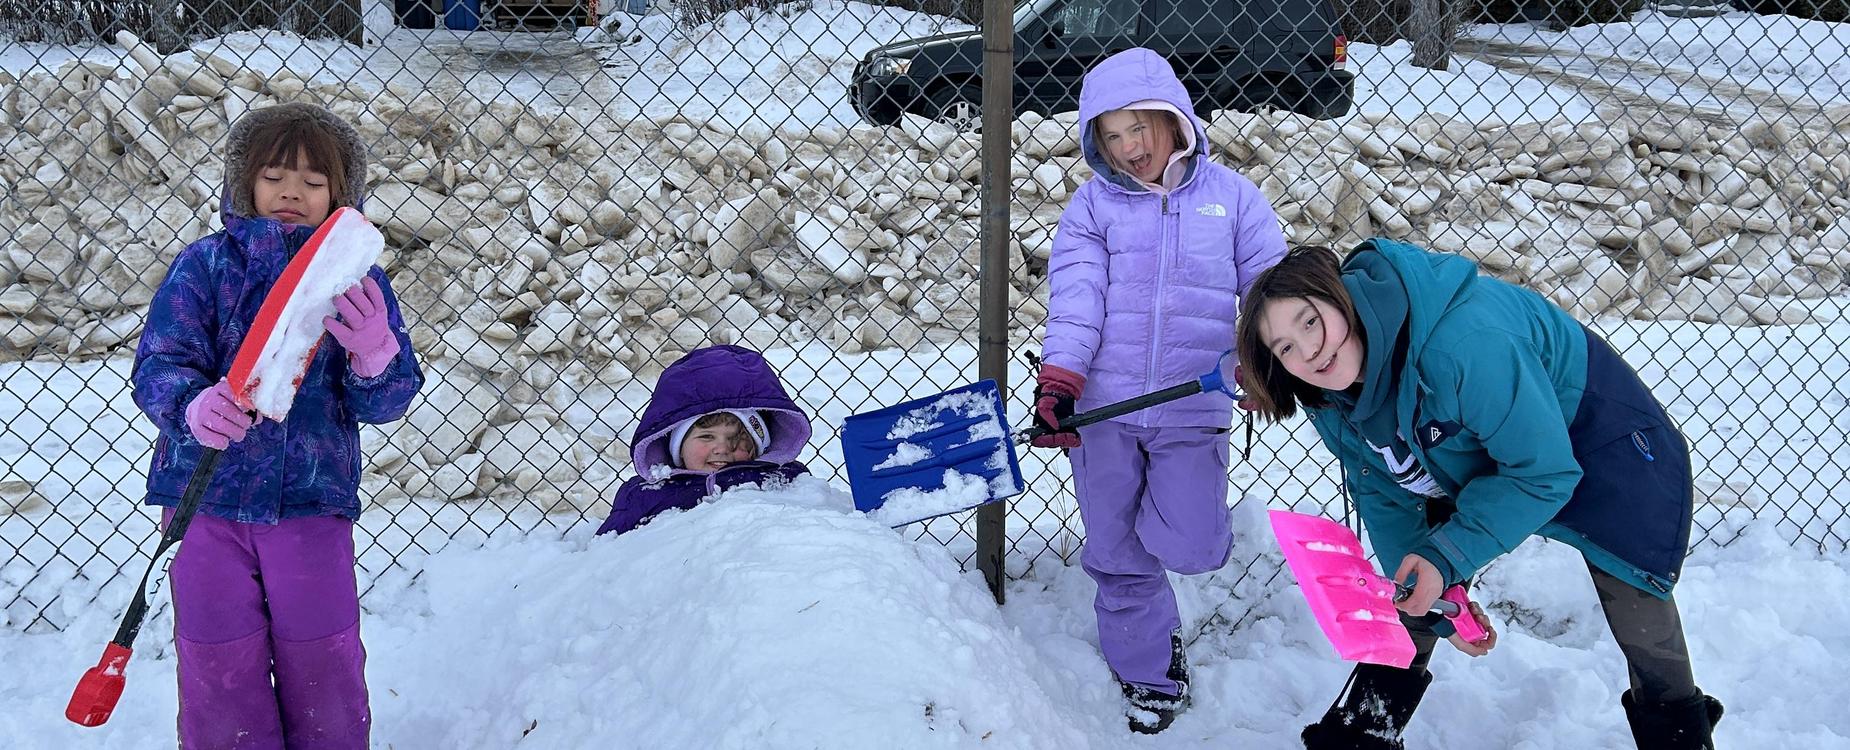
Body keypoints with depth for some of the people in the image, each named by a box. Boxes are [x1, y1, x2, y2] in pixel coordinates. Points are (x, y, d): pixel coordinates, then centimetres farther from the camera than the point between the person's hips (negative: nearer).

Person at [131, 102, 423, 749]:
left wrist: (374, 354, -26)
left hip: (313, 503, 0)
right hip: (208, 499, 0)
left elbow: (385, 404, -3)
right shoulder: (204, 265, -2)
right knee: (219, 670, 7)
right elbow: (157, 366, -9)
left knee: (324, 668, 6)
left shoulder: (358, 280, 0)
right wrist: (194, 406, -32)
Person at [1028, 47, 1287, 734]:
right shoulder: (1092, 205, 4)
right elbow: (1075, 293, -6)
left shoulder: (1231, 196, 4)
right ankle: (1149, 671, 28)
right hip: (1103, 404, 1)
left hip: (1193, 410, -1)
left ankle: (1194, 519, 25)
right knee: (1117, 555, 8)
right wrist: (1059, 377, -19)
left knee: (1186, 547, -12)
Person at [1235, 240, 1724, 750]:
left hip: (1591, 441, -6)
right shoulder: (1330, 396, -19)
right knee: (1410, 593, 6)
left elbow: (1544, 471, -35)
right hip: (1469, 469, 6)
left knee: (1638, 610, -2)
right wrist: (1439, 601, -10)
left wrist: (1446, 559, -36)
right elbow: (1384, 496, -6)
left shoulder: (1465, 341, -43)